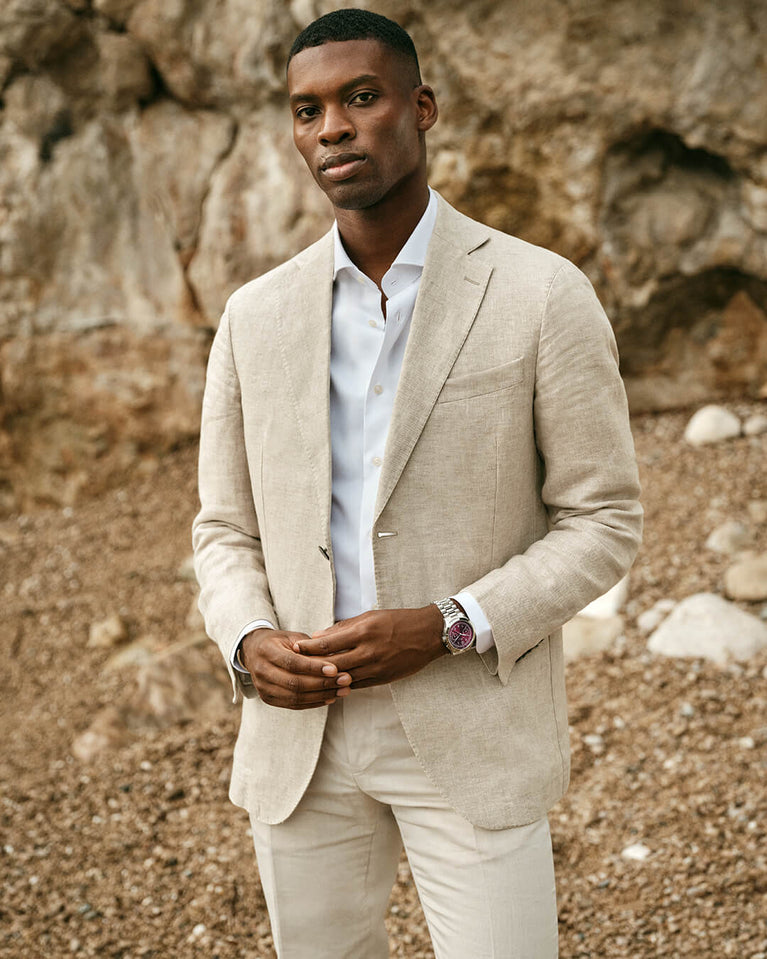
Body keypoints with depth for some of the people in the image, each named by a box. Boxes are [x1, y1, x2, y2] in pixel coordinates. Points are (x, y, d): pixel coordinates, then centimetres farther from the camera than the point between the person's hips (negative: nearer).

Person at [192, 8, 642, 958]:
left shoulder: (543, 294, -7)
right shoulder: (254, 316, 4)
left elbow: (603, 521, -5)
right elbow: (226, 531, 10)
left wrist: (446, 629, -18)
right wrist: (248, 645, -12)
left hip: (473, 734, -3)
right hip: (298, 729, 4)